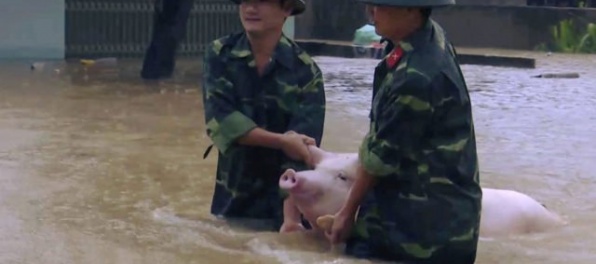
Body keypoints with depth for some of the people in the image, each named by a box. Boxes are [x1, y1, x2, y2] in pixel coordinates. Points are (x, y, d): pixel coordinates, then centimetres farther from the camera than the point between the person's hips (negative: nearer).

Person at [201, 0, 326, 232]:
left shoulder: (305, 71, -10)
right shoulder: (219, 54, -4)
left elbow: (302, 151, -16)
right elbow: (219, 119, -16)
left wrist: (292, 216, -26)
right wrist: (281, 140, -23)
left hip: (281, 204, -2)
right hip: (231, 201, 2)